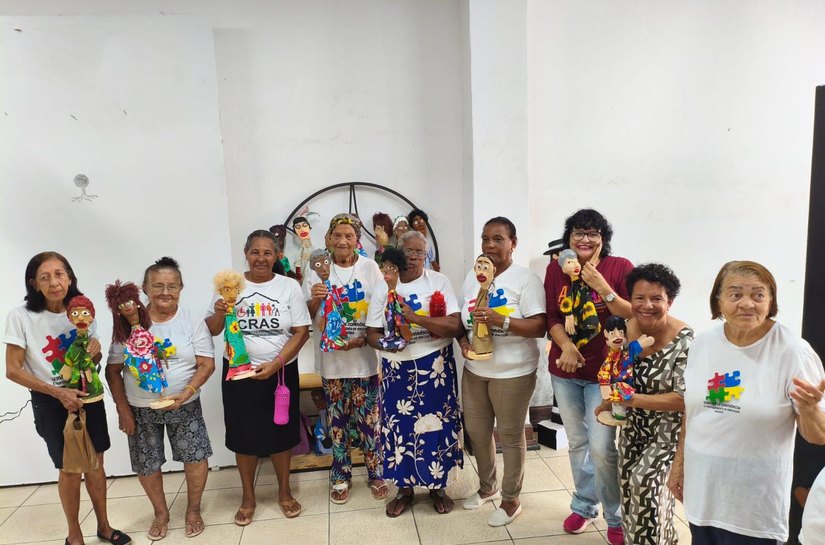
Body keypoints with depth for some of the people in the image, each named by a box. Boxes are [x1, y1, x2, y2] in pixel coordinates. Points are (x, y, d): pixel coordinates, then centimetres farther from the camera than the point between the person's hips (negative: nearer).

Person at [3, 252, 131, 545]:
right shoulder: (21, 317, -14)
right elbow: (13, 370, -12)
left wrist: (95, 350, -15)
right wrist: (58, 392, -20)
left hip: (88, 396, 4)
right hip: (50, 402, -3)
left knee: (95, 462, 13)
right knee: (69, 469, 7)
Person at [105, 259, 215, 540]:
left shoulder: (193, 321, -7)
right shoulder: (129, 323, -7)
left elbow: (207, 364, -9)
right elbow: (113, 370, -1)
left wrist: (185, 394, -22)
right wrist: (123, 409, -4)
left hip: (185, 406, -1)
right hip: (141, 409, 1)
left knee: (195, 457, -1)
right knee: (147, 464, 10)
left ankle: (193, 510, 25)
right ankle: (161, 513, 35)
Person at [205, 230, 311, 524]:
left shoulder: (289, 286, -4)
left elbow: (301, 332, -6)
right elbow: (212, 330, 4)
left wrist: (275, 365, -16)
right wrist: (219, 314, -18)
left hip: (281, 373, 0)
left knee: (281, 433, 12)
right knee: (245, 435, 11)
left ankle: (284, 491, 33)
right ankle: (248, 496, 32)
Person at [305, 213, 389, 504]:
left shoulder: (370, 268, -3)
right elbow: (307, 314, 2)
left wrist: (362, 339, -17)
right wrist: (315, 299, -20)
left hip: (365, 356, -1)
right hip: (332, 357, 1)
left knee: (369, 418, 7)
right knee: (337, 420, 11)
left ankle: (375, 473, 26)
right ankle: (340, 476, 28)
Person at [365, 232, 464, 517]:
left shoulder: (439, 282, -5)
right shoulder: (384, 285, 0)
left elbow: (456, 326, -14)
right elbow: (372, 334, 1)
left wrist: (415, 318, -24)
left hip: (435, 366, -1)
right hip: (397, 369, 1)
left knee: (436, 425, 8)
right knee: (399, 427, 9)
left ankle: (438, 486, 30)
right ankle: (405, 487, 30)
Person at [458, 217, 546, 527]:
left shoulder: (525, 279, -12)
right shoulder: (472, 277, 7)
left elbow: (539, 327, -17)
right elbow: (462, 318, 15)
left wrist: (502, 321, -30)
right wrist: (463, 340, -5)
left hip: (513, 372, -6)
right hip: (475, 369, 6)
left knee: (510, 435, 8)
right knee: (477, 431, 17)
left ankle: (511, 499, 28)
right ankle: (487, 487, 40)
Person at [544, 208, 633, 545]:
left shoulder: (619, 267, -6)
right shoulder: (556, 270, 2)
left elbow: (633, 315, -11)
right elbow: (551, 317, 0)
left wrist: (602, 287, -22)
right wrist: (565, 345, -17)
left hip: (604, 371, -3)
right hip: (565, 370, 3)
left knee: (602, 448, -5)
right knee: (576, 442, 15)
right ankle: (584, 506, 35)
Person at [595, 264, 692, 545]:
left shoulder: (684, 341, -24)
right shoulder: (625, 329, -10)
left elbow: (684, 399, -26)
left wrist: (631, 398, -29)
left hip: (669, 429, -5)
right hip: (634, 426, 6)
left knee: (644, 480, -13)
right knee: (628, 481, 11)